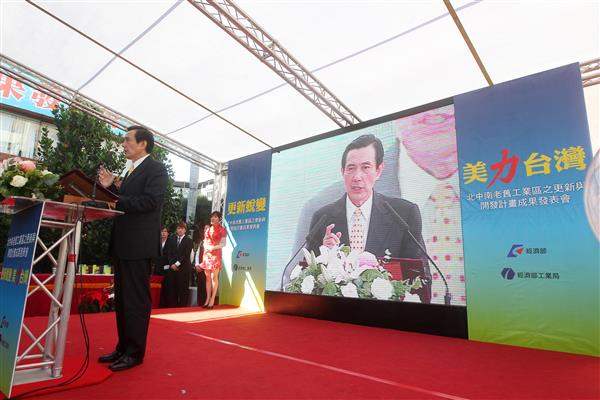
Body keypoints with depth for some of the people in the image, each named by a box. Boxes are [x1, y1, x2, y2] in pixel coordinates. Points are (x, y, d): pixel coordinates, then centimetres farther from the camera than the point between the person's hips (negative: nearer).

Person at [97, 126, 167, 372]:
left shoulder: (155, 169, -7)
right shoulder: (129, 171, 20)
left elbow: (150, 202, -20)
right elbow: (125, 202, 18)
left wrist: (115, 199, -15)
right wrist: (111, 187, 4)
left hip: (139, 244, -9)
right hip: (122, 244, 9)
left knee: (136, 299, -1)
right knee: (121, 298, 16)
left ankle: (134, 352, 10)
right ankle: (123, 347, 28)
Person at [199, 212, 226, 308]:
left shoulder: (222, 230, 0)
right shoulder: (207, 229, 17)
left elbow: (223, 243, -6)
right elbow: (205, 241, 20)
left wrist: (213, 247, -16)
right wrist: (205, 247, -1)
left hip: (215, 254, -5)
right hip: (206, 254, 6)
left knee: (214, 277, -6)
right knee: (208, 277, 6)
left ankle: (212, 300, -4)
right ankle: (207, 299, 11)